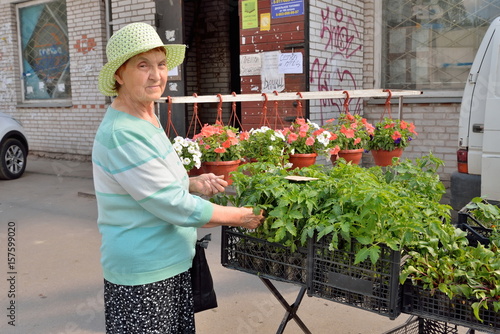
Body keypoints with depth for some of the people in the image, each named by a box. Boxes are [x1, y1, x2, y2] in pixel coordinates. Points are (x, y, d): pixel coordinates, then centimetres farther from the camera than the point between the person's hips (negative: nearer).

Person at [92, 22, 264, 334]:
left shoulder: (147, 119, 7)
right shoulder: (121, 134, -23)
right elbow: (176, 208, -22)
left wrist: (194, 184, -1)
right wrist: (241, 216, -11)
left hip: (173, 266, 9)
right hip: (143, 276, -9)